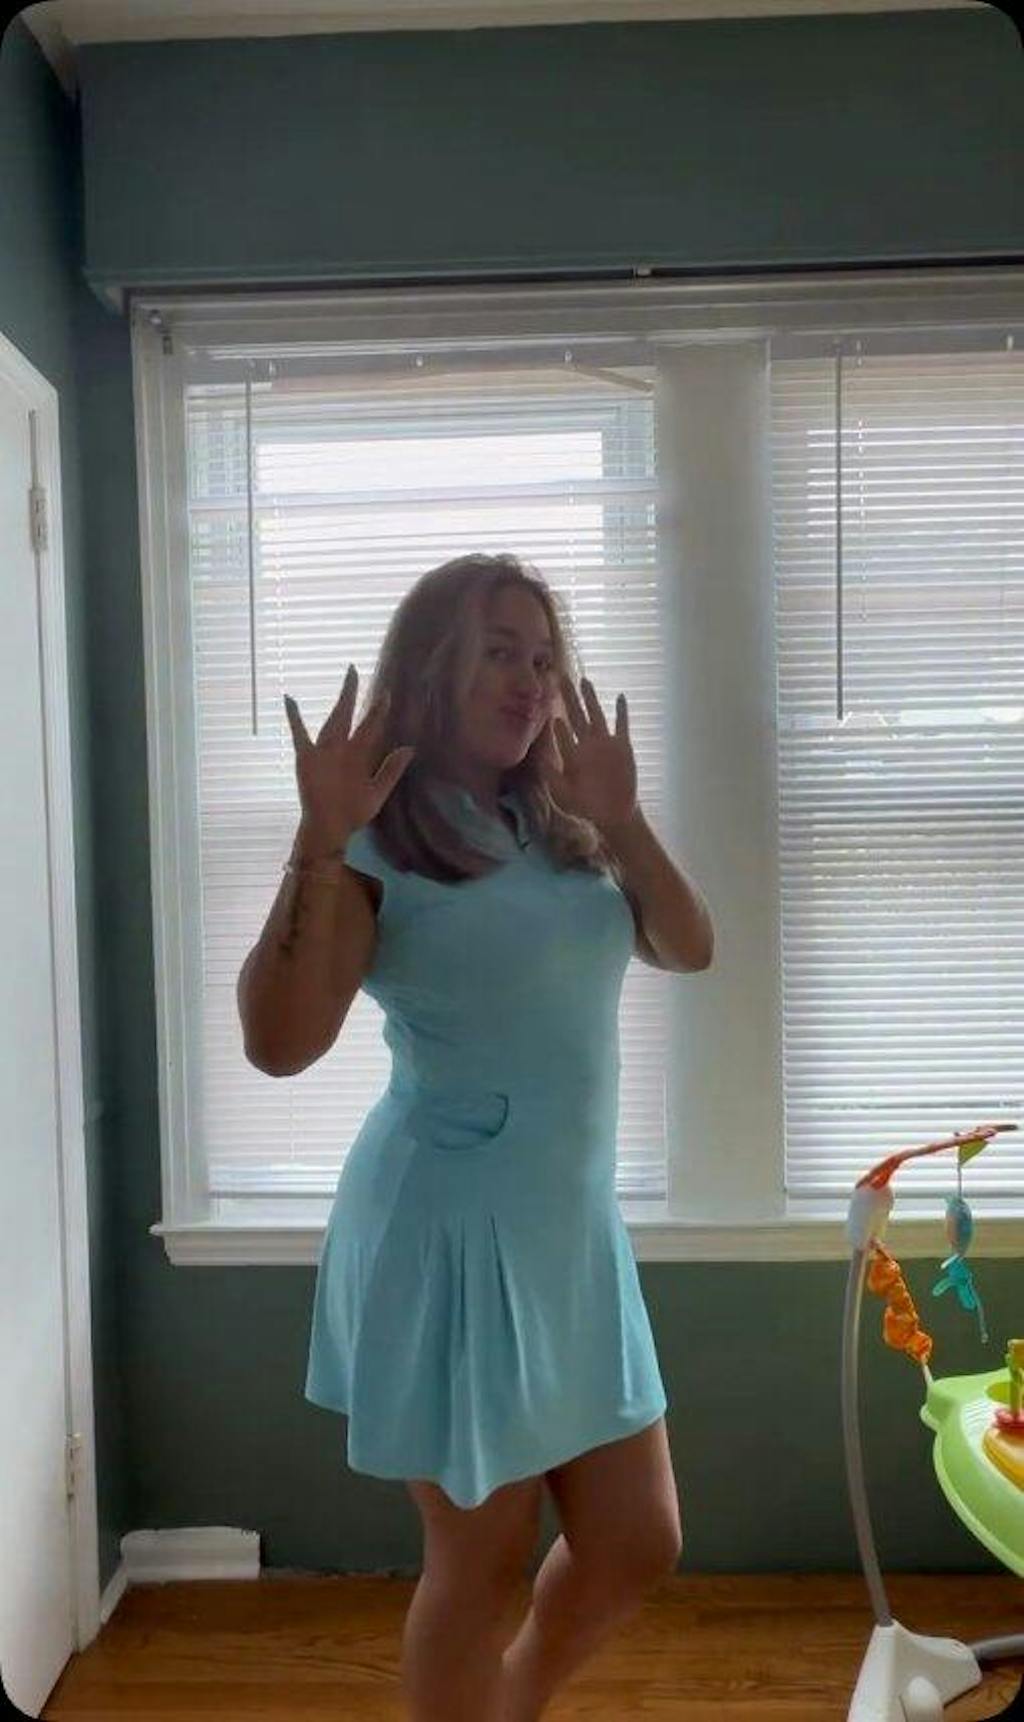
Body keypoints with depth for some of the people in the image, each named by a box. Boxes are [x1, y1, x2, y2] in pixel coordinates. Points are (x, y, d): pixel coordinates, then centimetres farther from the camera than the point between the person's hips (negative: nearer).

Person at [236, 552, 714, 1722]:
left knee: (635, 1545, 17)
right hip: (453, 1229, -7)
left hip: (574, 1226, 7)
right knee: (481, 1561, 8)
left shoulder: (560, 832, 11)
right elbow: (279, 1042, -20)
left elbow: (690, 950, 6)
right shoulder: (380, 843, -11)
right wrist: (321, 841, -27)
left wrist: (621, 819, -4)